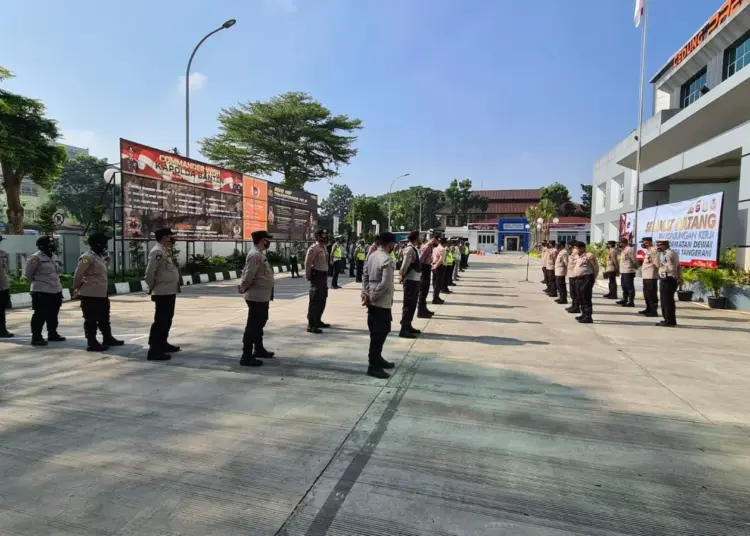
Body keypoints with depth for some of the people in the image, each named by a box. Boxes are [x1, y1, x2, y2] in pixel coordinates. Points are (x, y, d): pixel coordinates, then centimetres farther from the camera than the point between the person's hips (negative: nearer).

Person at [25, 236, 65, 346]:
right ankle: (36, 337, 3)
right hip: (41, 292, -8)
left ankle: (52, 334, 27)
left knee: (53, 314, 16)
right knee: (40, 315, -5)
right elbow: (28, 274, -7)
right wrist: (38, 282, 4)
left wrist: (57, 285, 16)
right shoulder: (35, 258, -13)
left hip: (56, 290, 8)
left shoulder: (54, 256, 12)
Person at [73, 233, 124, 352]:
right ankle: (92, 343, 8)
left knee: (104, 318, 18)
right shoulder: (87, 257, -16)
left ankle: (108, 339, 30)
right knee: (91, 320, 0)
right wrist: (77, 289, -6)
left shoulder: (100, 257, 15)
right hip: (90, 295, -10)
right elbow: (78, 275, -17)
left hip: (102, 294, 10)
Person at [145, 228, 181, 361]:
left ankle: (163, 344, 34)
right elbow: (149, 274, -20)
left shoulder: (166, 251, 14)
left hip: (170, 291, 10)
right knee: (160, 321, -6)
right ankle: (154, 350, 0)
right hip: (162, 293, -10)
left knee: (166, 320, 20)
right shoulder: (157, 251, -17)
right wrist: (152, 288, -8)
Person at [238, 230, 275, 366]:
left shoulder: (260, 254, 13)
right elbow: (248, 276, -26)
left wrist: (243, 287, 6)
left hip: (262, 296, 11)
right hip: (257, 297, -11)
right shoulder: (255, 255, -20)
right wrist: (243, 288, -12)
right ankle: (246, 356, 2)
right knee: (252, 326, -4)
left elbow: (246, 274, 16)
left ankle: (259, 349, 37)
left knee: (259, 324, 22)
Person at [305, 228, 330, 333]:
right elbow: (307, 263, -19)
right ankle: (311, 325, -3)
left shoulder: (324, 247, 13)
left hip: (324, 275, 10)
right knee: (314, 301, -7)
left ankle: (318, 321, 30)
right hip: (317, 275, -10)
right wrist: (308, 277, -15)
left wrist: (326, 275, 16)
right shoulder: (314, 248, -16)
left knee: (322, 300, 17)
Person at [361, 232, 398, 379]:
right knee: (380, 334, -2)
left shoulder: (372, 256, 8)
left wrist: (365, 292, 3)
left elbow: (365, 276, 10)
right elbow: (385, 284, -24)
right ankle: (373, 366, 3)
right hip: (382, 302, -9)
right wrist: (372, 297, -16)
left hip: (373, 302, 9)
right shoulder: (387, 260, -19)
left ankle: (377, 359, 31)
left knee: (375, 332, 18)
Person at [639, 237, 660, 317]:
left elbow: (656, 264, -19)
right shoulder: (648, 251, 17)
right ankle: (648, 309, 27)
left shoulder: (653, 250, -13)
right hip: (646, 276, 11)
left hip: (651, 276, -11)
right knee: (646, 294, 17)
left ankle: (654, 311, -2)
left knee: (652, 294, -6)